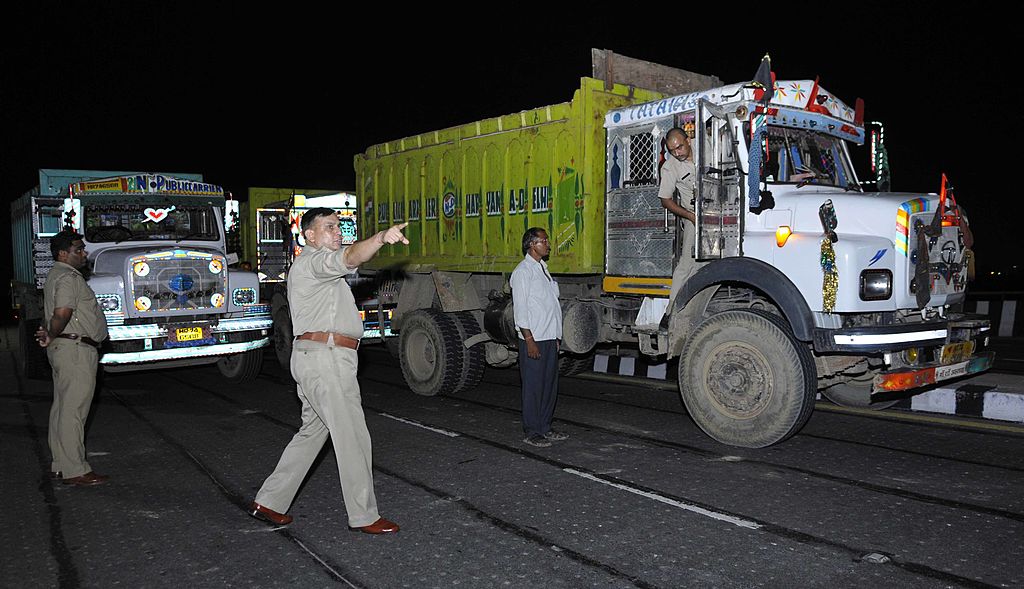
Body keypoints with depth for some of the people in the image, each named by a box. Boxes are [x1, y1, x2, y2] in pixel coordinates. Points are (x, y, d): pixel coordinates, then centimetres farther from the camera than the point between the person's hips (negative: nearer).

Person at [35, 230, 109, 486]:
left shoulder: (56, 274, 19)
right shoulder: (69, 277, -15)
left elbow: (52, 312, 25)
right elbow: (62, 313, -27)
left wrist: (50, 334, 10)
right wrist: (52, 336, -12)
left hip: (64, 350, 11)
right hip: (76, 350, -11)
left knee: (62, 408, 15)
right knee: (73, 410, -7)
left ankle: (60, 465, 24)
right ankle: (74, 470, -3)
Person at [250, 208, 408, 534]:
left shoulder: (310, 267, 25)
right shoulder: (312, 261, -10)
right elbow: (349, 258, -32)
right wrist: (382, 237, -49)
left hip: (315, 357, 11)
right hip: (326, 358, -11)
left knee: (313, 431, 17)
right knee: (353, 438, -5)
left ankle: (269, 502, 23)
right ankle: (363, 516, 3)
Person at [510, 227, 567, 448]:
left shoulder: (542, 268, 17)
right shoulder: (523, 271, -10)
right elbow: (520, 309, -14)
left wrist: (556, 336, 17)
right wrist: (529, 340, -18)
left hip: (549, 338, 9)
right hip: (534, 339, -9)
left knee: (550, 384, 12)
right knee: (533, 386, -2)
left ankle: (545, 428, 22)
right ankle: (531, 432, 7)